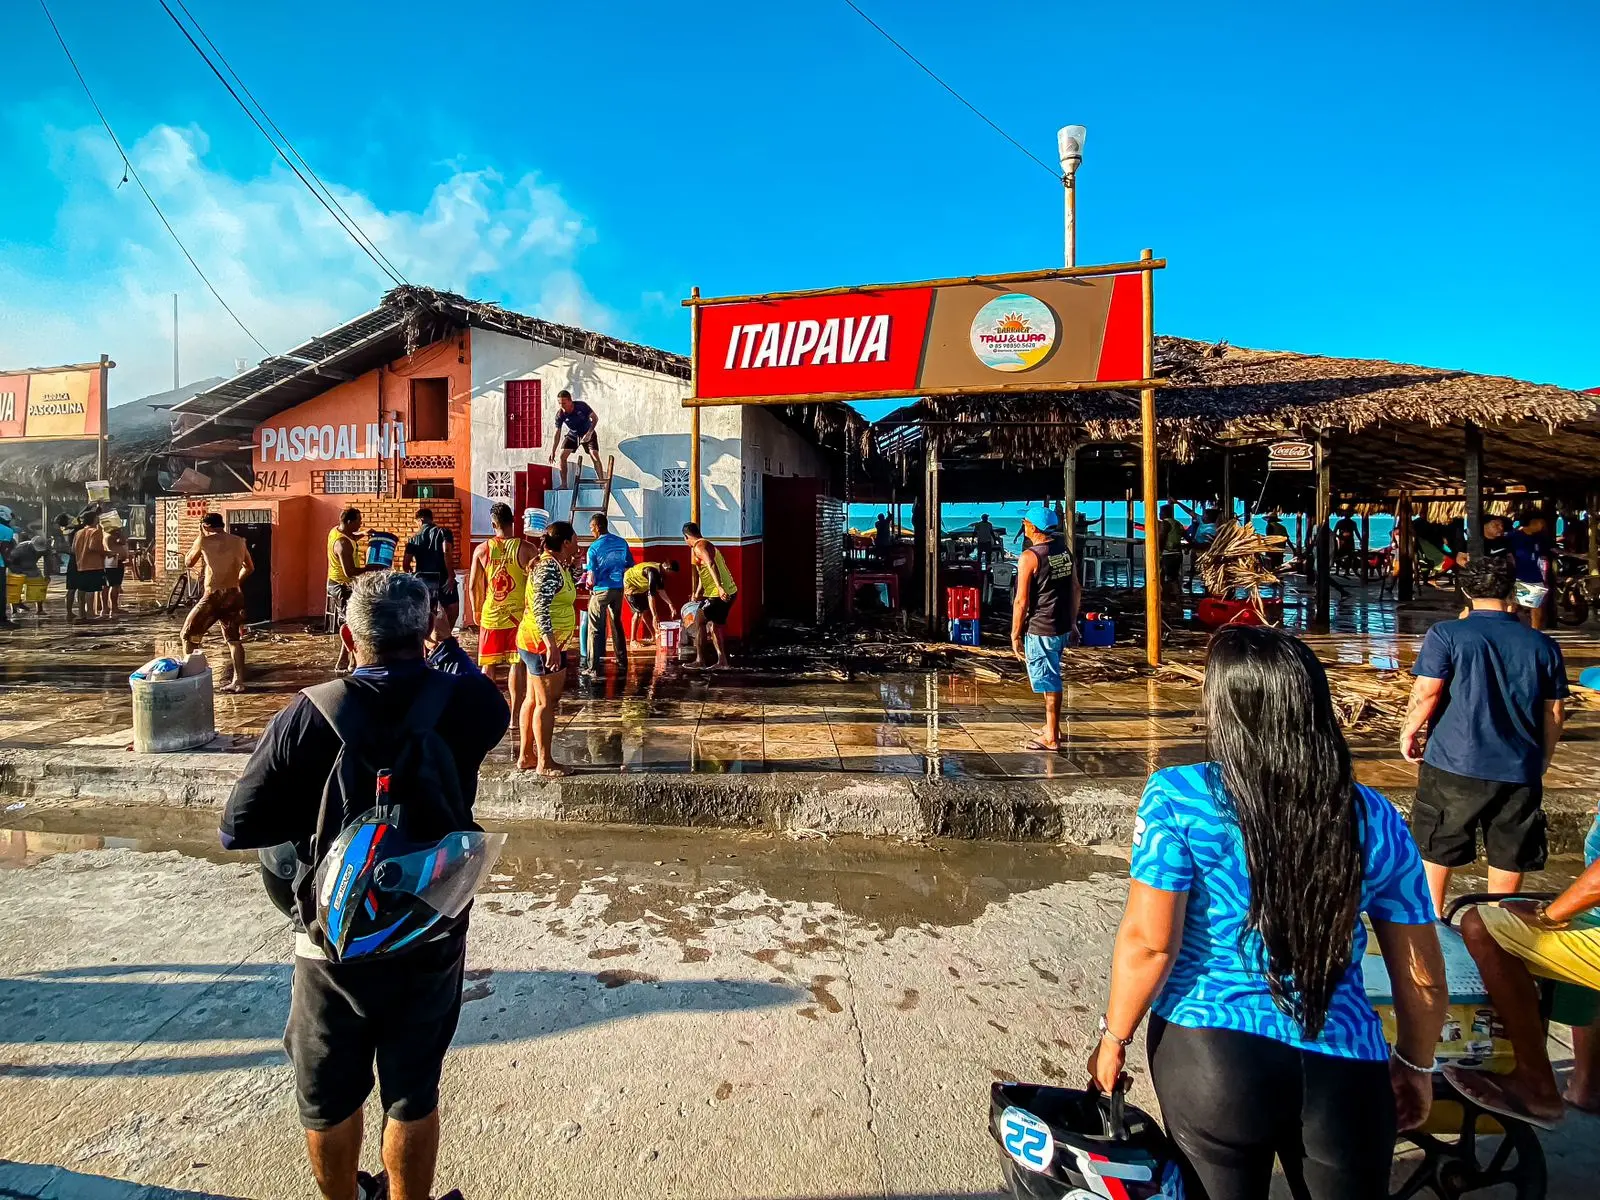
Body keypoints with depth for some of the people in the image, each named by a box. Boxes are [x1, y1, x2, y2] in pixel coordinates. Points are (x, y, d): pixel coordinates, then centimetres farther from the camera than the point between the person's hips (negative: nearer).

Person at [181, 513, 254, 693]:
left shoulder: (204, 541, -5)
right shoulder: (239, 541, 8)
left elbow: (188, 564, 11)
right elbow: (249, 568, 19)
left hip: (214, 596, -5)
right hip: (234, 595, 5)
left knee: (189, 635, 11)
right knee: (234, 639, 14)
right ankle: (238, 681, 12)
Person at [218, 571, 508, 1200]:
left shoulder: (310, 714, -19)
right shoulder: (468, 702, -16)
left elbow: (238, 827, -11)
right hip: (434, 935, 1)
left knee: (330, 1099, 24)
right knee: (414, 1095, 19)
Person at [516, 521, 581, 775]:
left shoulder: (554, 565, 11)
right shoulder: (549, 567, -18)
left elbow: (567, 592, 27)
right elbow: (541, 608, -25)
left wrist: (571, 567, 13)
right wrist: (551, 644, -29)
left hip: (535, 643, 10)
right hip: (543, 643, -10)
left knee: (534, 699, 15)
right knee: (547, 702, -4)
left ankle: (526, 756, 25)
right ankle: (545, 762, 4)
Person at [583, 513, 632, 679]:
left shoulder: (594, 547, -12)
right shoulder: (622, 543, 1)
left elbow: (592, 577, -13)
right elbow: (630, 567, 8)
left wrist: (589, 585, 7)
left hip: (601, 591, -5)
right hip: (618, 589, 5)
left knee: (595, 629, 1)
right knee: (617, 624, 19)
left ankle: (594, 667, -1)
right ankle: (622, 662, 26)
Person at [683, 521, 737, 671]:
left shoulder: (699, 546, -9)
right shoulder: (707, 544, 24)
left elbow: (711, 565, -27)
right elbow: (702, 572, 35)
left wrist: (719, 587, -37)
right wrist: (697, 594, 44)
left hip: (721, 594, -10)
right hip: (729, 592, 10)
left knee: (700, 622, 1)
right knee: (713, 624, 19)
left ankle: (700, 660, 6)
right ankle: (722, 661, 20)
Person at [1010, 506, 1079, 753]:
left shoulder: (1030, 557, -15)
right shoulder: (1065, 551, 8)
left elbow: (1021, 601, -16)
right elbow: (1076, 590, 13)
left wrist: (1015, 635, -9)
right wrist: (1072, 620, 22)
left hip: (1041, 629, -8)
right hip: (1063, 626, 8)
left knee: (1048, 680, 0)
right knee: (1051, 677, 21)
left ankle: (1051, 738, 8)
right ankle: (1052, 726, 32)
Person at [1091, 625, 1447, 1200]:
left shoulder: (1178, 797, -15)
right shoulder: (1375, 819, -3)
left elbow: (1148, 941, -15)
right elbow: (1422, 975, 6)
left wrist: (1114, 1038, 0)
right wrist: (1415, 1066, 23)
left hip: (1207, 1056, -3)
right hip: (1344, 1068, 4)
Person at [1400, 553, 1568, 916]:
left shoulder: (1446, 634, -9)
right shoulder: (1543, 644, 4)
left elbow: (1426, 693, -13)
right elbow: (1554, 713, 7)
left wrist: (1409, 732, 2)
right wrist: (1542, 761, 20)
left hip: (1454, 763, -3)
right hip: (1520, 769, 3)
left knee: (1436, 846, 13)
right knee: (1509, 853, 16)